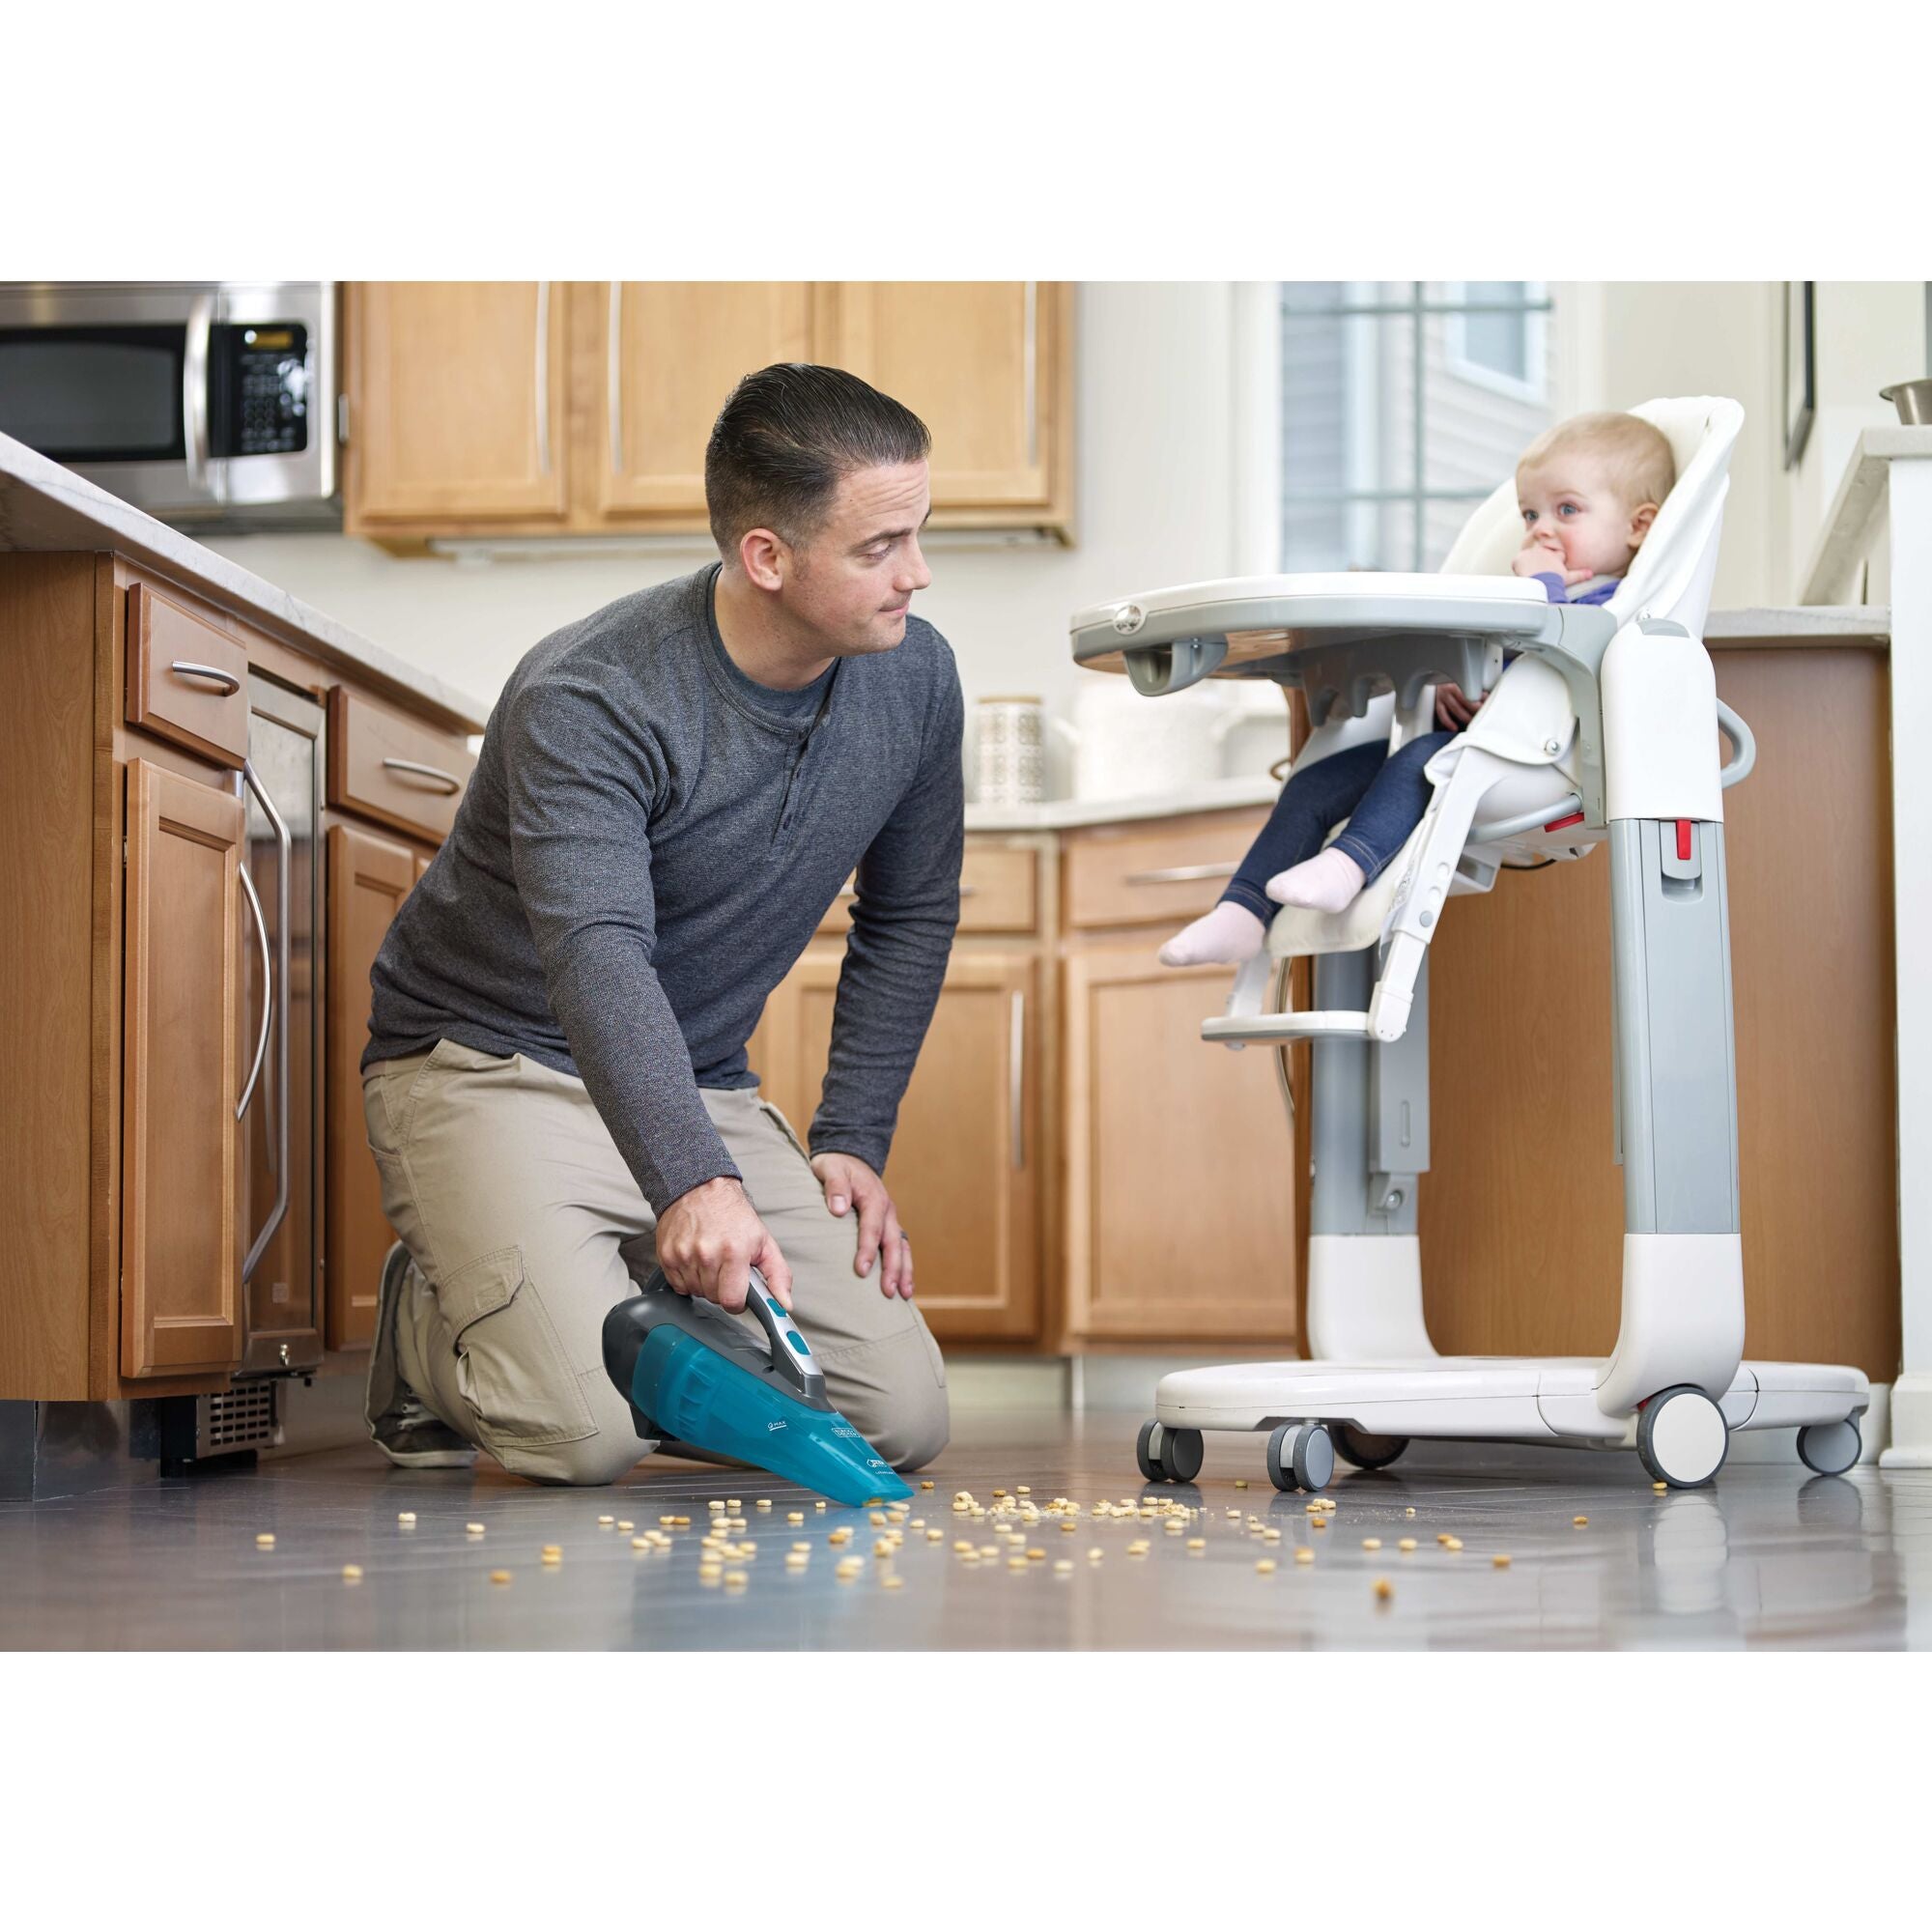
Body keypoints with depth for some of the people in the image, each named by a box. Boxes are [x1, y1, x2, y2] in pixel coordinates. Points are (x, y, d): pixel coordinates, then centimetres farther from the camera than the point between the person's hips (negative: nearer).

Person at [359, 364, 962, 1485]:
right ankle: (430, 1323, 6)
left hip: (702, 1088, 6)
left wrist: (853, 1141, 1)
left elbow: (910, 918, 10)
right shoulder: (589, 700, -25)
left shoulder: (915, 679, -5)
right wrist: (695, 1184, -54)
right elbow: (597, 956, -39)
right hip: (496, 1064, -6)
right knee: (589, 1431, -28)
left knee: (905, 1418, -10)